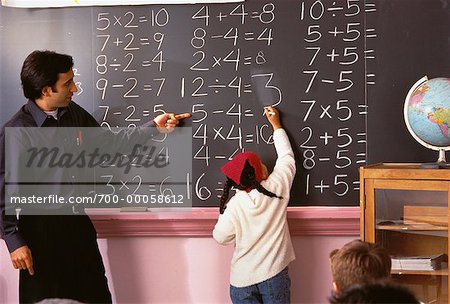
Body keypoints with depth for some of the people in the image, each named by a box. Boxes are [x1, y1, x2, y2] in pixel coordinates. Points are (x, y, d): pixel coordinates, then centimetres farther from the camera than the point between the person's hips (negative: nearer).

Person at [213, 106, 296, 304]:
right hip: (274, 274, 1)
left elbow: (221, 237, -2)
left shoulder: (234, 206, -15)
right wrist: (276, 125, 18)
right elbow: (287, 157, 7)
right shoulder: (277, 188, -11)